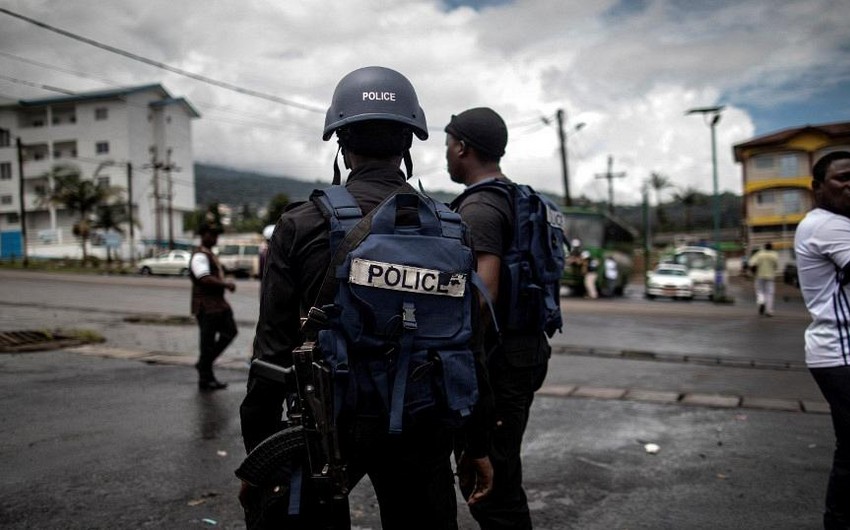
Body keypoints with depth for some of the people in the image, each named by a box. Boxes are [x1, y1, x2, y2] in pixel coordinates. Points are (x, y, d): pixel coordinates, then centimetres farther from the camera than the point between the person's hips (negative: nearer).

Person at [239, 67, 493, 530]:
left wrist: (257, 451, 3)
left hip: (329, 422, -2)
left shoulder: (301, 225, -8)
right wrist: (477, 444, 9)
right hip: (421, 430, 2)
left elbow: (274, 347, -8)